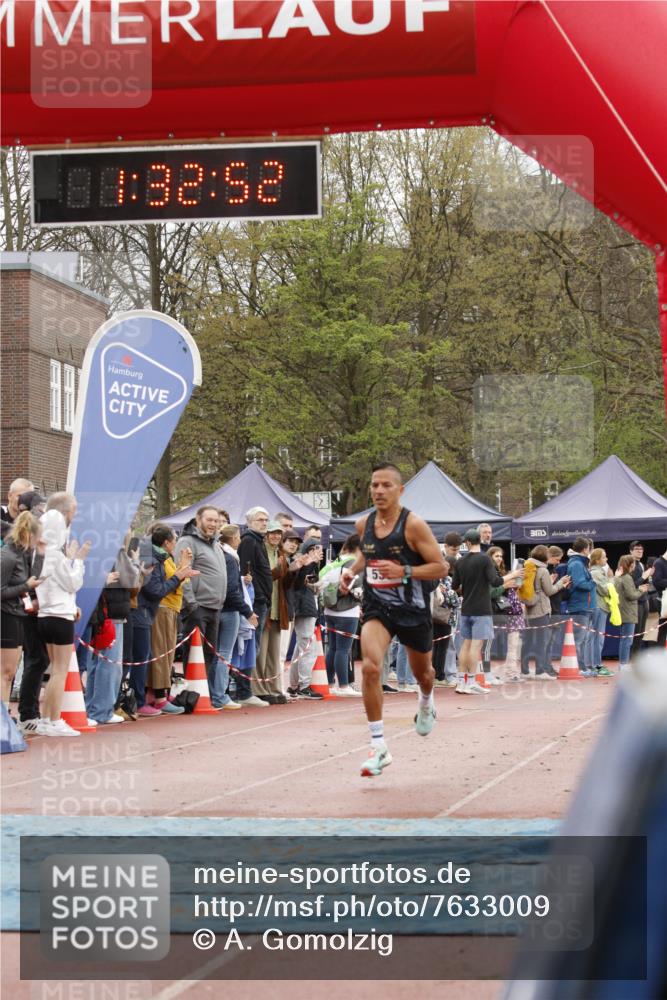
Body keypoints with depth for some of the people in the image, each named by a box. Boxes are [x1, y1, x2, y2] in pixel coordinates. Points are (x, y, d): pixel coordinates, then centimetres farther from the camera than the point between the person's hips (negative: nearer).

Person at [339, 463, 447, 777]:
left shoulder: (413, 525, -17)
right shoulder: (363, 524, -1)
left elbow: (440, 567, -14)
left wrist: (403, 571, -27)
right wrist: (352, 569, 3)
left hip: (413, 610, -2)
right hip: (377, 608, 2)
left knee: (422, 672, 19)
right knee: (370, 667, -23)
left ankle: (426, 701, 60)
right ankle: (378, 747, -18)